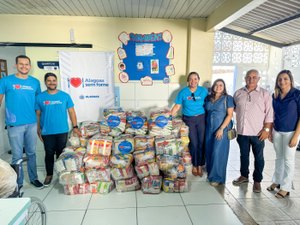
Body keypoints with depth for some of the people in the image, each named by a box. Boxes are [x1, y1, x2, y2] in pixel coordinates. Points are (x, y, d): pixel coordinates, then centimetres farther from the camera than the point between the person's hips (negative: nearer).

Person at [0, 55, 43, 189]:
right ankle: (18, 183, 24)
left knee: (31, 153, 14)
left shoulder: (35, 82, 6)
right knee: (17, 156, 7)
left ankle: (33, 178, 30)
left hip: (32, 124, 3)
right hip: (14, 125, -3)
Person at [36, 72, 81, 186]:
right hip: (47, 132, 0)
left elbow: (71, 112, 1)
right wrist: (38, 130, 3)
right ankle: (49, 174, 28)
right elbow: (38, 115, 4)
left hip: (62, 131, 0)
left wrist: (75, 127, -3)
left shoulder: (65, 96, -1)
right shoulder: (40, 97, 0)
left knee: (61, 153, 11)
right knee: (49, 154, 10)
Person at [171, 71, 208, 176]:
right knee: (193, 143, 2)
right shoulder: (183, 92, -4)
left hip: (201, 118, 1)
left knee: (201, 143, 2)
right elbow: (177, 106, -2)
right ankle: (194, 165, 21)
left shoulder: (204, 91, -1)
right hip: (188, 120, -1)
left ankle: (200, 165, 19)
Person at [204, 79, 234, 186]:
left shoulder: (228, 98, -4)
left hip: (222, 129, -5)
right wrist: (205, 126, 6)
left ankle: (217, 177, 7)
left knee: (218, 152, -5)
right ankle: (210, 173, 26)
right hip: (209, 129, 5)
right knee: (209, 151, 9)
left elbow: (230, 115, -9)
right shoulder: (208, 98, 10)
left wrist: (221, 129, -16)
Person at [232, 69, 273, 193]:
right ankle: (244, 175, 33)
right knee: (244, 155, 16)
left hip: (258, 133, -3)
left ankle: (257, 181, 22)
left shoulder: (264, 94, -2)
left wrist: (266, 129, -10)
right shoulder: (238, 93, 6)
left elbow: (269, 113, -4)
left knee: (258, 157, 7)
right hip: (242, 131, 3)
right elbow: (233, 108, 15)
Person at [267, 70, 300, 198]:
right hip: (277, 132, 4)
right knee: (279, 157, 15)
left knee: (288, 160, 5)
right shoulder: (275, 95, 4)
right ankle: (277, 181, 29)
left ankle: (285, 188, 16)